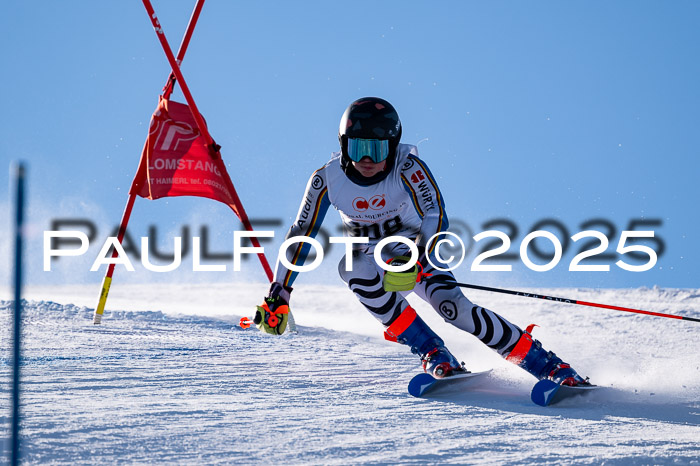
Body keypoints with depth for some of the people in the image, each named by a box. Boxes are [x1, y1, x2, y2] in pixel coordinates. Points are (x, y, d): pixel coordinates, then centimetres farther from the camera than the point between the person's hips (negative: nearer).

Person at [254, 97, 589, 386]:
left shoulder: (406, 167, -24)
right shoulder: (328, 178, -17)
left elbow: (436, 217, -34)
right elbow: (301, 234, -10)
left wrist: (412, 262, -51)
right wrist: (279, 294, -13)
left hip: (411, 250, -2)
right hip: (366, 253, 2)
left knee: (453, 306, -26)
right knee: (354, 268, -34)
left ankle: (553, 368, -23)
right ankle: (435, 355, -28)